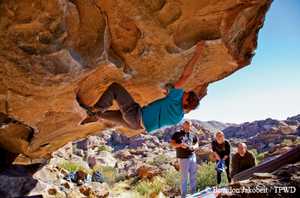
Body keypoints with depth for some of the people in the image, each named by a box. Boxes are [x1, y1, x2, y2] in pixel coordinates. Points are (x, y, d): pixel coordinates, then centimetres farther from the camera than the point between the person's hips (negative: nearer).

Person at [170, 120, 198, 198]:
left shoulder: (192, 135, 12)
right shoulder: (177, 134, -1)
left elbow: (197, 143, 18)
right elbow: (172, 144, -6)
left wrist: (193, 147, -4)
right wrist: (180, 145, -22)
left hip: (193, 157, 5)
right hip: (183, 158, -5)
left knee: (193, 176, 12)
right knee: (184, 177, -1)